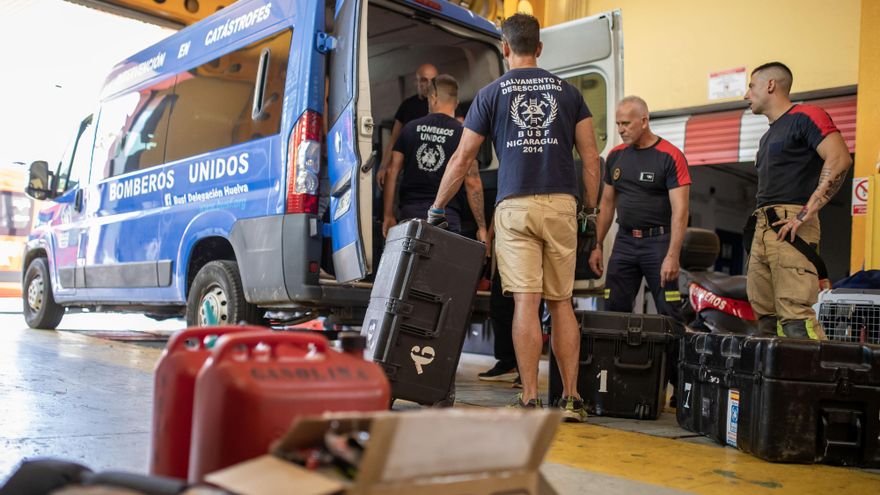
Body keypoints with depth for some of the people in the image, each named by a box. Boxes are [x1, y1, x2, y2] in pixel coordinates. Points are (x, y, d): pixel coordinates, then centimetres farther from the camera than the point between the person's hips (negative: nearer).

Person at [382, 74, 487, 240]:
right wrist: (481, 227, 0)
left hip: (409, 211, 3)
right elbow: (472, 183, -4)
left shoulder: (410, 128, 10)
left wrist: (389, 215, 11)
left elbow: (392, 172, 7)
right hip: (446, 213, -2)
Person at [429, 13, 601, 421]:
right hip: (561, 204, 2)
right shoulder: (566, 91, 12)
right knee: (561, 303, 7)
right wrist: (591, 207, 17)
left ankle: (529, 399, -3)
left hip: (515, 206, -2)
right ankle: (571, 398, 9)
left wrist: (437, 209, 15)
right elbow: (590, 157, 8)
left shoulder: (491, 94, 7)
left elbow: (461, 160, 7)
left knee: (526, 302, -4)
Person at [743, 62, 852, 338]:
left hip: (790, 228, -9)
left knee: (795, 318, -17)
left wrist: (805, 214, -20)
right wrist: (756, 224, 16)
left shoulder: (805, 117, -2)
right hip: (762, 231, 9)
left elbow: (840, 160, -16)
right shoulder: (768, 135, 27)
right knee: (766, 319, 6)